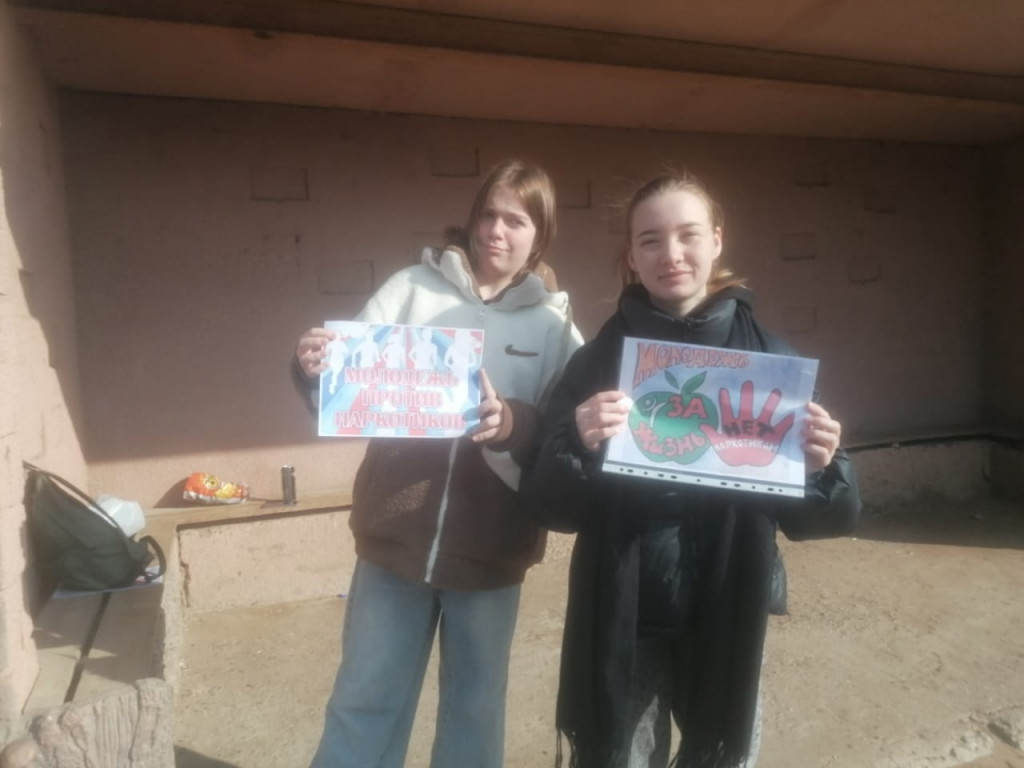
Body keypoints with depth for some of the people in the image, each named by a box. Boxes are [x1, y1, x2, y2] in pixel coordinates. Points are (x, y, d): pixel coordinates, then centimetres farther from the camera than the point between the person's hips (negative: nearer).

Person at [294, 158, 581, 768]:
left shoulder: (554, 325, 1)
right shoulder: (412, 288, 0)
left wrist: (513, 425, -26)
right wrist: (319, 370, -26)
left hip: (491, 545, 1)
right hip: (397, 533, 0)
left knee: (476, 703, 18)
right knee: (366, 698, 14)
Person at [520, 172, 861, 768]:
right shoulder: (598, 361, -6)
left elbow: (819, 516, -1)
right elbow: (547, 506, -10)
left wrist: (822, 470, -21)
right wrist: (580, 448, -29)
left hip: (727, 624, 1)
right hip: (621, 627, -1)